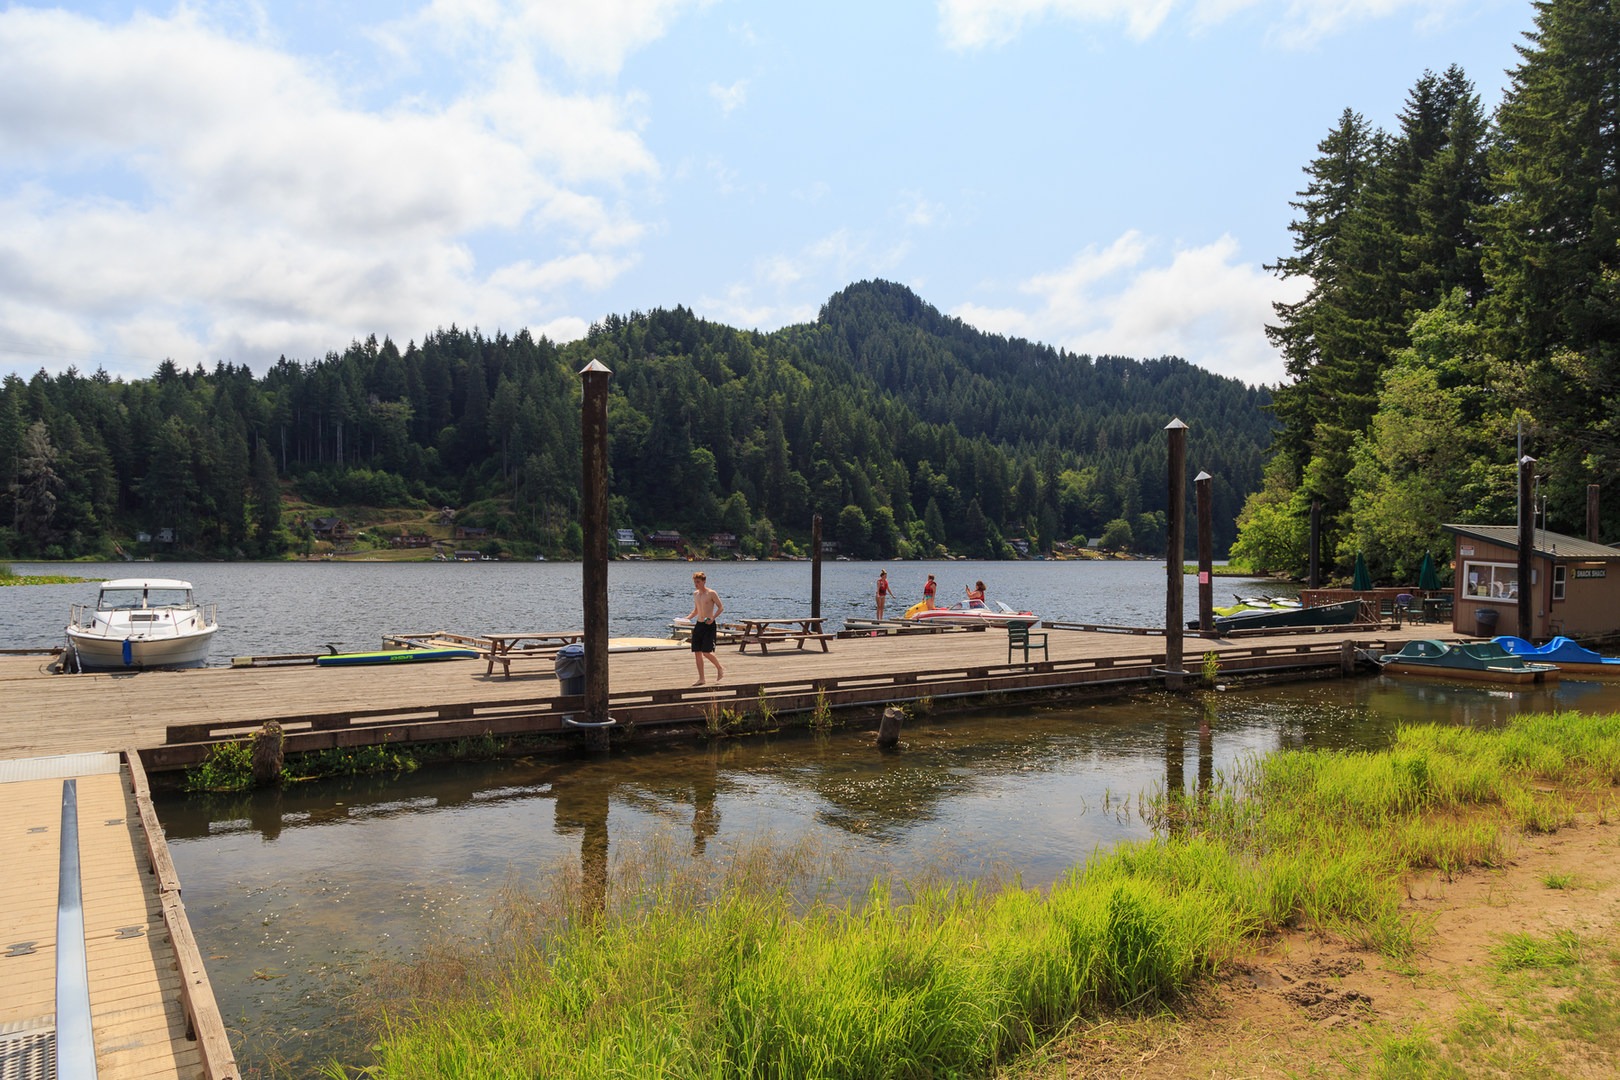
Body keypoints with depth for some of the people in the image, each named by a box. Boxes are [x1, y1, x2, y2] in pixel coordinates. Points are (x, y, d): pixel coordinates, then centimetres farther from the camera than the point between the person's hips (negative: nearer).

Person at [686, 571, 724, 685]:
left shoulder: (711, 593, -8)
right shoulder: (695, 594, 12)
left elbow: (721, 607, -8)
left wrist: (713, 617, -22)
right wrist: (688, 618, 6)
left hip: (709, 625, -7)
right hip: (698, 624, 7)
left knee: (706, 652, -12)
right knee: (697, 652, 3)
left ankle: (720, 668, 13)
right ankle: (701, 679, 10)